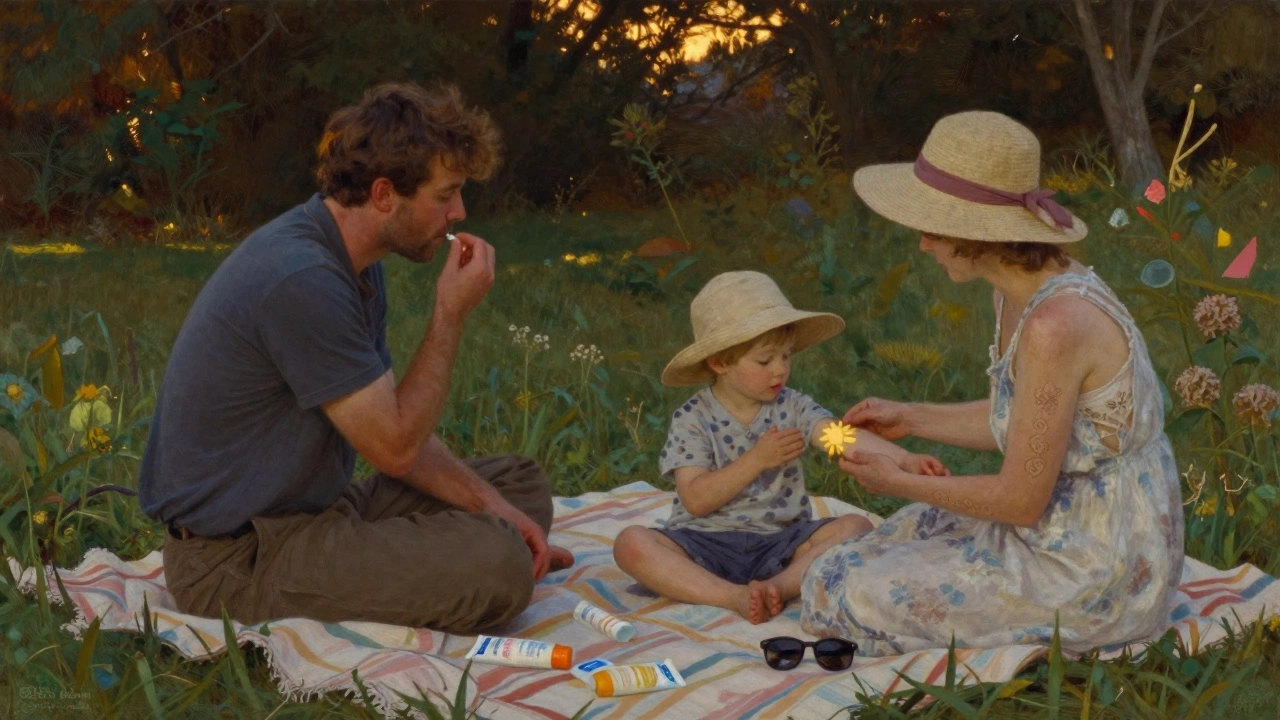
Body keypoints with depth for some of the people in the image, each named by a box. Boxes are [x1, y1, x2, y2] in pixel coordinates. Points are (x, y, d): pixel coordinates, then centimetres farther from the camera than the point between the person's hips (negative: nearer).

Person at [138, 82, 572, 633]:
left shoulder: (353, 262, 7)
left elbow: (395, 424, 9)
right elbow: (395, 448, -19)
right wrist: (451, 314, -14)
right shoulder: (302, 279, -25)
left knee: (521, 486, 13)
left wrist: (490, 503, -4)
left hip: (313, 509, 10)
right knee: (496, 566, -26)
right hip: (234, 555, -10)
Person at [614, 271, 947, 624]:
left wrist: (905, 460, -30)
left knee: (855, 526, -19)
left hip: (779, 540, 2)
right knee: (631, 543, -27)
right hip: (708, 543, -2)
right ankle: (734, 596, -33)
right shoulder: (692, 419, -4)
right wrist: (758, 459, -19)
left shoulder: (792, 406, 3)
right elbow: (696, 499, -13)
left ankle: (780, 586, -32)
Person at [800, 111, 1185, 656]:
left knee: (847, 592, -5)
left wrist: (901, 484, -9)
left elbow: (1021, 500, -22)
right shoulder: (1023, 293, 1)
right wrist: (909, 418, 13)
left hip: (1094, 569, -9)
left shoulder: (1055, 324, -28)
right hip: (1062, 527, 9)